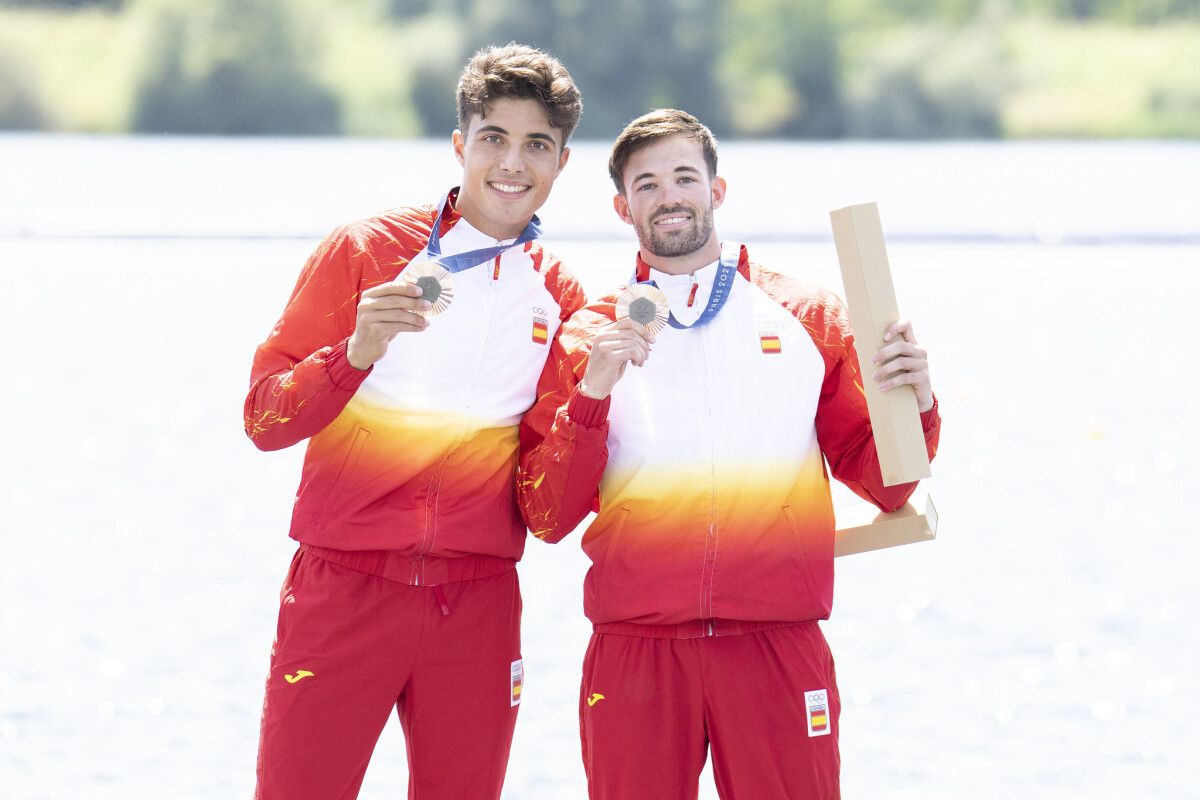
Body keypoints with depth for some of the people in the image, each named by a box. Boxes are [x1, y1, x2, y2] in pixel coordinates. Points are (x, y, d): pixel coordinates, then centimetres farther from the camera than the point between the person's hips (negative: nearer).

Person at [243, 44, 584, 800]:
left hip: (478, 608, 3)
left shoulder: (559, 298, 10)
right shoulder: (366, 249, 2)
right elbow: (265, 418, -3)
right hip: (343, 590, -3)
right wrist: (354, 353, -20)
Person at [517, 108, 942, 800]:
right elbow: (548, 516, 3)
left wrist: (913, 406, -9)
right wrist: (591, 393, -9)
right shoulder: (588, 338, 11)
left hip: (778, 647, 0)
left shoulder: (809, 319, 11)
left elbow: (882, 484, 10)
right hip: (635, 654, 0)